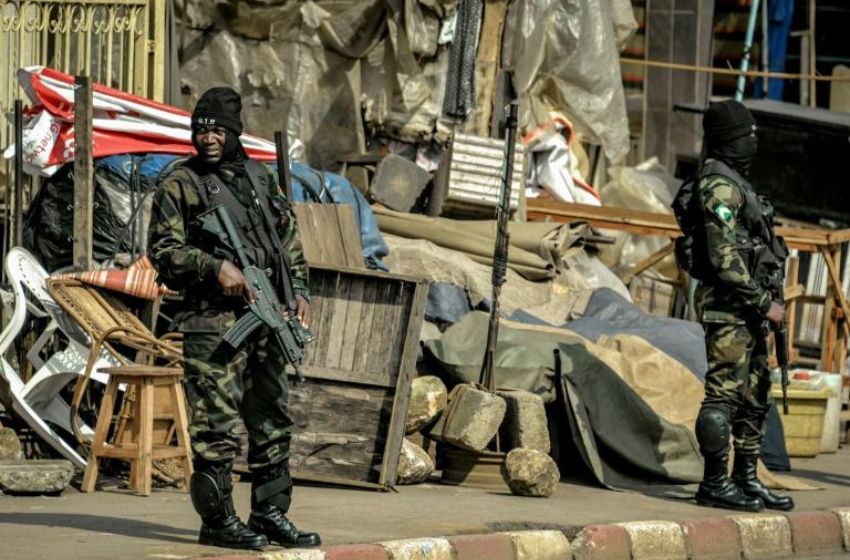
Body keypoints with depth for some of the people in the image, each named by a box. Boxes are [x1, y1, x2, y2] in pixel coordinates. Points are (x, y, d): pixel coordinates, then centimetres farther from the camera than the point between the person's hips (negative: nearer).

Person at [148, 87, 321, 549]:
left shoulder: (260, 177, 15)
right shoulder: (181, 185, -2)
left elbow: (289, 239, 21)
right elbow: (163, 250, -7)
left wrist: (299, 291, 10)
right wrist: (215, 267, -18)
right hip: (212, 324, -6)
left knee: (272, 422, 9)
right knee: (216, 424, -6)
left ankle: (271, 513, 16)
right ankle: (218, 520, -1)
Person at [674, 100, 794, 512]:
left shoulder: (734, 182, 18)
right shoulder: (718, 185, -14)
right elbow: (724, 257, -21)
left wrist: (767, 300, 17)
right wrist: (763, 303, -19)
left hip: (748, 307, 10)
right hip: (727, 306, -10)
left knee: (755, 396, 12)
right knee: (724, 393, -8)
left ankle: (746, 479, 17)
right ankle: (715, 484, -5)